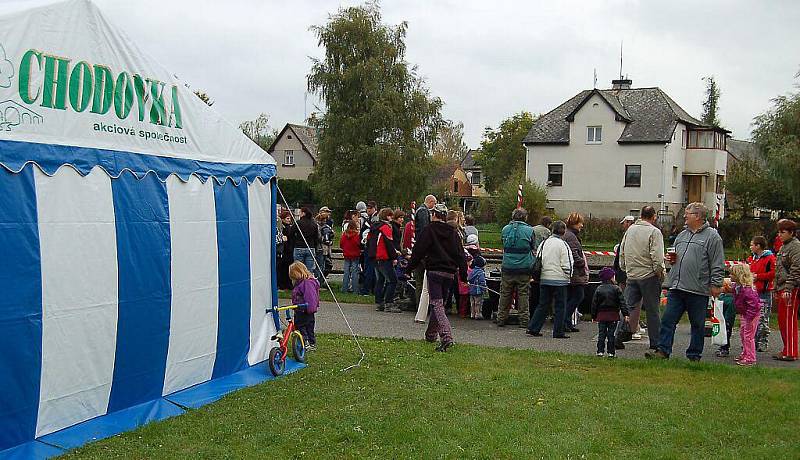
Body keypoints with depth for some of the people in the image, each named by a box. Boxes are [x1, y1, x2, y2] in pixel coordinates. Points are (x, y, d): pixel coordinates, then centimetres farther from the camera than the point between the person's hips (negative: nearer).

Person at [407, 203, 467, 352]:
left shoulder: (429, 230, -4)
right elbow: (460, 254, 10)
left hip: (434, 271, -6)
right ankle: (431, 334, 30)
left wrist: (410, 268, 5)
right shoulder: (453, 232, 11)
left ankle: (446, 337, -25)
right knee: (439, 303, 19)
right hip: (450, 273, 6)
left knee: (437, 305, -10)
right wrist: (463, 274, 12)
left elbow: (418, 251, -5)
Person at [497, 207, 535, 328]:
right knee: (523, 294, 6)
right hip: (524, 268, -2)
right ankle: (524, 321, 8)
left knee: (505, 294, 10)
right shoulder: (529, 230, -5)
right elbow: (534, 249, 5)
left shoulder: (505, 229, 2)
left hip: (507, 268, 2)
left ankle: (501, 319, 14)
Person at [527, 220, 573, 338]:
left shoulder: (544, 243, 6)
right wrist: (568, 276, 5)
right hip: (559, 279, -5)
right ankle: (558, 332, 6)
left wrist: (538, 276, 18)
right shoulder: (563, 245, -10)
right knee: (560, 306, 4)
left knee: (543, 305, 12)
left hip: (544, 279, 5)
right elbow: (567, 264, -11)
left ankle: (533, 328, 7)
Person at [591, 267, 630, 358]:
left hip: (601, 315, 1)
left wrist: (593, 316, 10)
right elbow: (622, 302, -7)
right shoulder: (616, 289, -4)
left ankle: (600, 351, 2)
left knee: (601, 334, 6)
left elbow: (594, 303, 4)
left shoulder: (598, 289, 2)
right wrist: (625, 314, -5)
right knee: (611, 334, 3)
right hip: (613, 315, -1)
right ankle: (611, 352, 4)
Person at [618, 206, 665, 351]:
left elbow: (622, 252, 14)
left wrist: (625, 268, 22)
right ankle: (655, 342, 8)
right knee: (652, 310, 2)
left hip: (631, 275, 5)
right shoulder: (654, 232, -10)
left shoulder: (630, 229, 9)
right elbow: (657, 256, -17)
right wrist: (661, 272, -5)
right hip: (649, 275, -5)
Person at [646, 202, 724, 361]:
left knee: (697, 325, 6)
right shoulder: (682, 235, 17)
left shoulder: (712, 236, -4)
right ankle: (662, 351, 4)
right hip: (676, 288, 6)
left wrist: (715, 284, -12)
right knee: (668, 320, 1)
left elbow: (718, 265, -7)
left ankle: (694, 356, 15)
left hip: (698, 290, -6)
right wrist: (672, 258, 8)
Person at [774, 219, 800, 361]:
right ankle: (786, 350, 20)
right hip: (782, 289, 10)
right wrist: (776, 289, 23)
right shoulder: (783, 247, 19)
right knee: (782, 320, 12)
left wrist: (788, 289, -21)